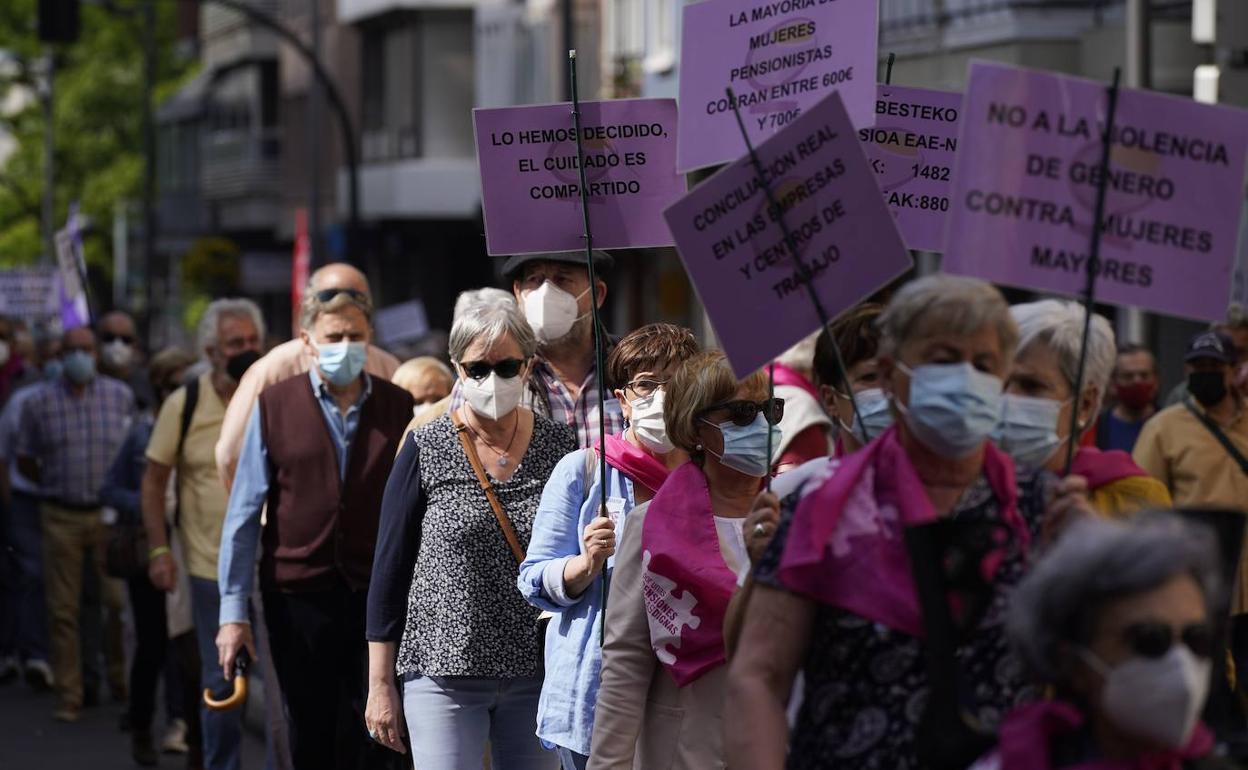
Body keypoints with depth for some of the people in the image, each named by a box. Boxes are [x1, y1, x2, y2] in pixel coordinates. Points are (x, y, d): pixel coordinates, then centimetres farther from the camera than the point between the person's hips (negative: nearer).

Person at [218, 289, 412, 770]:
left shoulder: (397, 406, 2)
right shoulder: (275, 404, -1)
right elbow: (245, 511, -1)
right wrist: (233, 609, -4)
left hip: (376, 593, 0)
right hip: (297, 593, 0)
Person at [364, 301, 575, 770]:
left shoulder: (559, 448, 4)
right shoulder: (426, 450, -1)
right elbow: (389, 567, 1)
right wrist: (380, 683, 0)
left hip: (537, 674, 2)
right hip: (444, 672, -2)